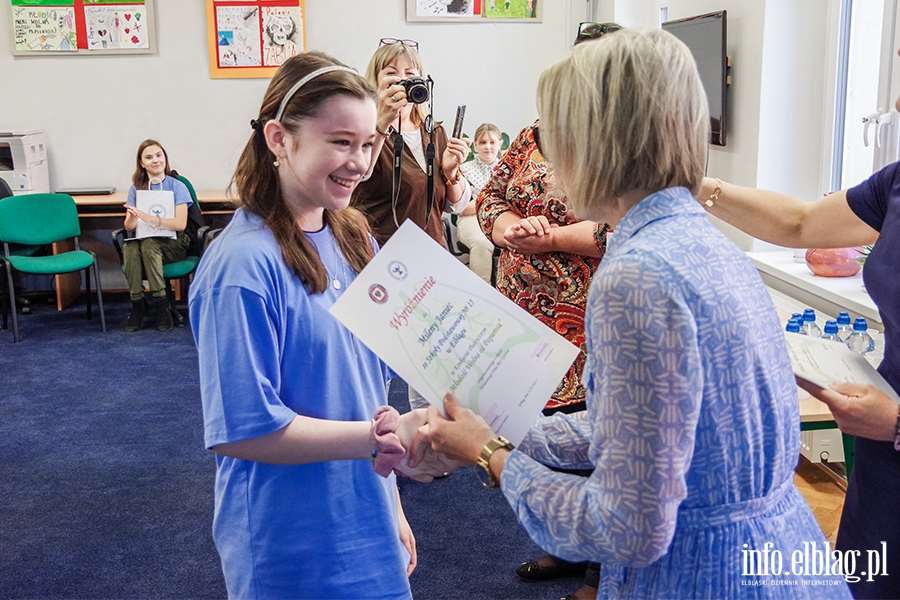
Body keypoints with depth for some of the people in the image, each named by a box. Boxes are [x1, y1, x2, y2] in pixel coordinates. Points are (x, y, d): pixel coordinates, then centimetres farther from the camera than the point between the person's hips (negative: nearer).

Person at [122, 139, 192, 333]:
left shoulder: (177, 187, -3)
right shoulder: (136, 188, 7)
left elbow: (180, 223, -15)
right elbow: (129, 226, -2)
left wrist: (149, 219, -28)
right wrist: (132, 217, -27)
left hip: (172, 243, -3)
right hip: (144, 240, 3)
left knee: (149, 245, -34)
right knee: (129, 248, -31)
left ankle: (161, 304, -26)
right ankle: (137, 304, -20)